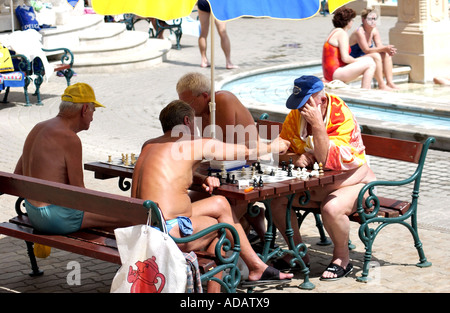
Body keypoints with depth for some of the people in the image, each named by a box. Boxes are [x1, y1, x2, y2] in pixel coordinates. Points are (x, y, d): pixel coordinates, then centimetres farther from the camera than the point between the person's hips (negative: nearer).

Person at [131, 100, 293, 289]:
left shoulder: (148, 146, 15)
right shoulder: (196, 145, -5)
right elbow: (246, 151, 6)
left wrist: (201, 179, 18)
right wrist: (273, 146, 27)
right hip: (168, 231, -8)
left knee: (220, 204, 22)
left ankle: (257, 266, 29)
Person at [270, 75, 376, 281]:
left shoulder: (343, 118, -24)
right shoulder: (296, 115, -5)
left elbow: (329, 161, -33)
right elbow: (281, 150, 4)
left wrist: (317, 123, -38)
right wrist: (294, 157, -20)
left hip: (351, 181, -7)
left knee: (331, 208, -36)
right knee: (276, 200, -12)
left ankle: (342, 258, -9)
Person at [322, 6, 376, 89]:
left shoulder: (335, 31, 18)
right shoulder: (342, 33, -12)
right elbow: (345, 58, -20)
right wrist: (357, 61, -2)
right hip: (334, 72, -11)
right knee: (370, 64, -11)